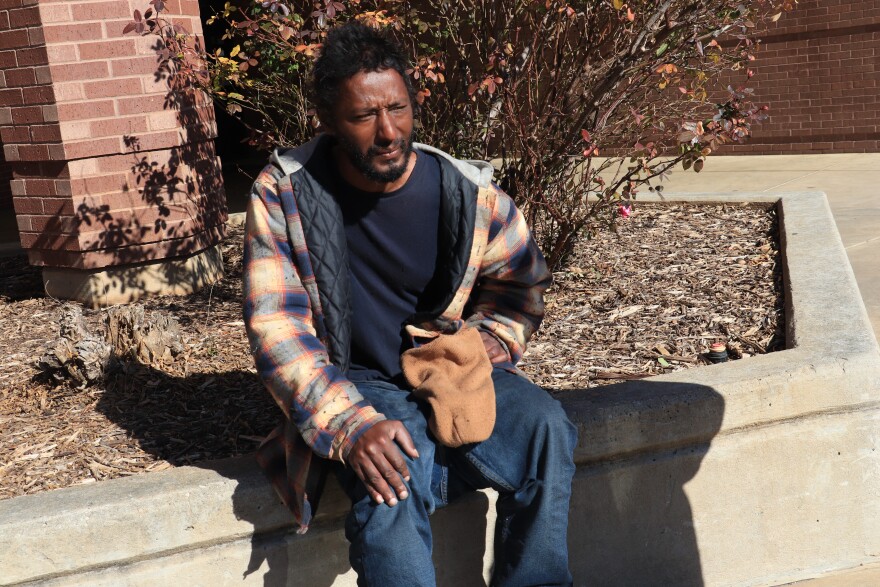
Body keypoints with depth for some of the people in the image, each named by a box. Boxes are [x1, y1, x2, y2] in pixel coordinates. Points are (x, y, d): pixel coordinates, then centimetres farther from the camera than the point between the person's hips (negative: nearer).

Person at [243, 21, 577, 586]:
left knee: (546, 429, -26)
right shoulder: (284, 195, -9)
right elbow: (277, 329, -12)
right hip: (359, 388, -2)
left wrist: (481, 347, -11)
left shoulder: (470, 190, -6)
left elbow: (520, 286, 11)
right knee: (391, 483, -33)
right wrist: (350, 425, -25)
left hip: (455, 373, 2)